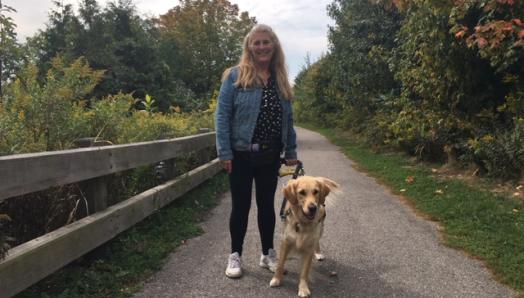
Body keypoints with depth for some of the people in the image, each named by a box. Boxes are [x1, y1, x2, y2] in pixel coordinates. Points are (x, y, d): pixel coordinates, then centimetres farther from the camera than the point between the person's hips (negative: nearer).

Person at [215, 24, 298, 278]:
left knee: (267, 204, 13)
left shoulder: (280, 80, 9)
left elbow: (287, 119, 13)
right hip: (242, 154, -4)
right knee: (241, 205, 6)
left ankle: (268, 254, 28)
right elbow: (222, 115, -8)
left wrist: (291, 151, 9)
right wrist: (224, 152, -14)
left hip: (270, 155, 4)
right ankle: (235, 255, 22)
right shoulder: (235, 76, -5)